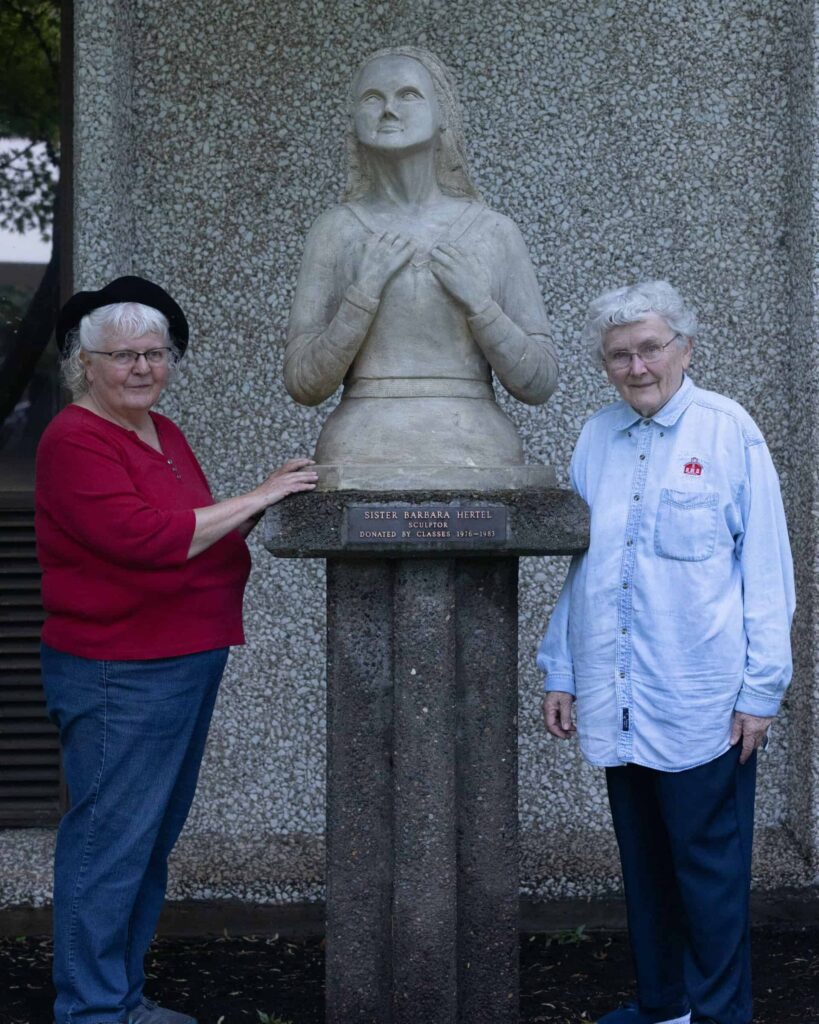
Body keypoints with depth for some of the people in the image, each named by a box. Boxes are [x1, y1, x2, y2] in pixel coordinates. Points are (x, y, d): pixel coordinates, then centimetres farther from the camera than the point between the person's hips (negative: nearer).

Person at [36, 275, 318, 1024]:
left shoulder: (164, 433, 15)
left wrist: (259, 510, 5)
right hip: (118, 676, -9)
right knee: (110, 842, -4)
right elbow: (146, 538, -25)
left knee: (153, 841, 15)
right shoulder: (75, 442, -14)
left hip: (189, 665, 10)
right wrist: (256, 497, -19)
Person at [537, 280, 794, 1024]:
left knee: (709, 866, 3)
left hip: (702, 704, -4)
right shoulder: (596, 439, 7)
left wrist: (762, 687, -8)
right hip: (616, 702, 5)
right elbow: (576, 564, 12)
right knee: (643, 860, 14)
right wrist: (560, 673, 10)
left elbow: (765, 566, -5)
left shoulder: (729, 431, -4)